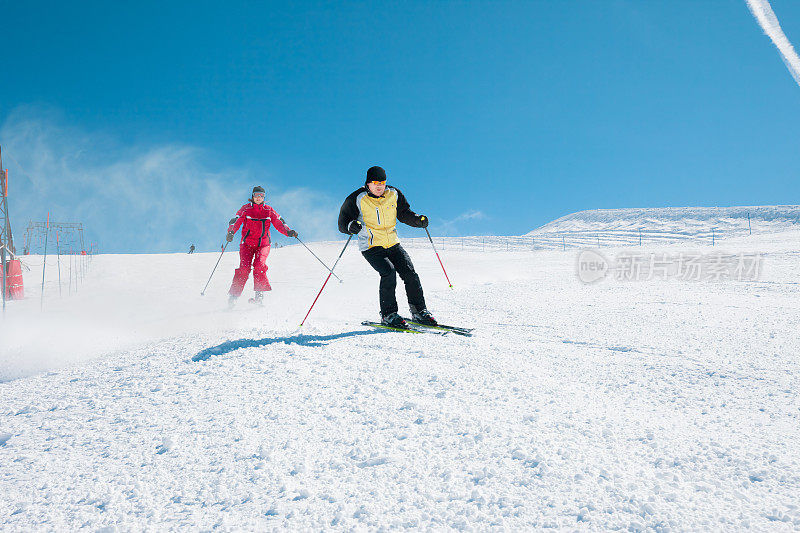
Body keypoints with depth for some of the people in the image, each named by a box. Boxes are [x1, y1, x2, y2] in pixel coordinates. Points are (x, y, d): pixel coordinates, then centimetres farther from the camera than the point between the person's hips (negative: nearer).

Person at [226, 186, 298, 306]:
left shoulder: (269, 210, 9)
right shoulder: (246, 209, 5)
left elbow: (279, 223, 7)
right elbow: (236, 221, -4)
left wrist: (288, 231, -10)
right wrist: (231, 232, -24)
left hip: (263, 244, 1)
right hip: (247, 243, -1)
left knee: (259, 265, -22)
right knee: (244, 268, -14)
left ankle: (259, 294, -16)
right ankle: (234, 295, -2)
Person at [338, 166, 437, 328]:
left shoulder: (394, 194, 2)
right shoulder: (357, 199, -9)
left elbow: (404, 213, 15)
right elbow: (343, 222, -5)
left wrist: (418, 220, -5)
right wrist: (351, 226, -28)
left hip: (393, 244, 4)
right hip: (371, 247, -4)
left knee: (410, 273, -7)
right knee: (389, 272, -24)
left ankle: (419, 312, 7)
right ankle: (388, 315, -11)